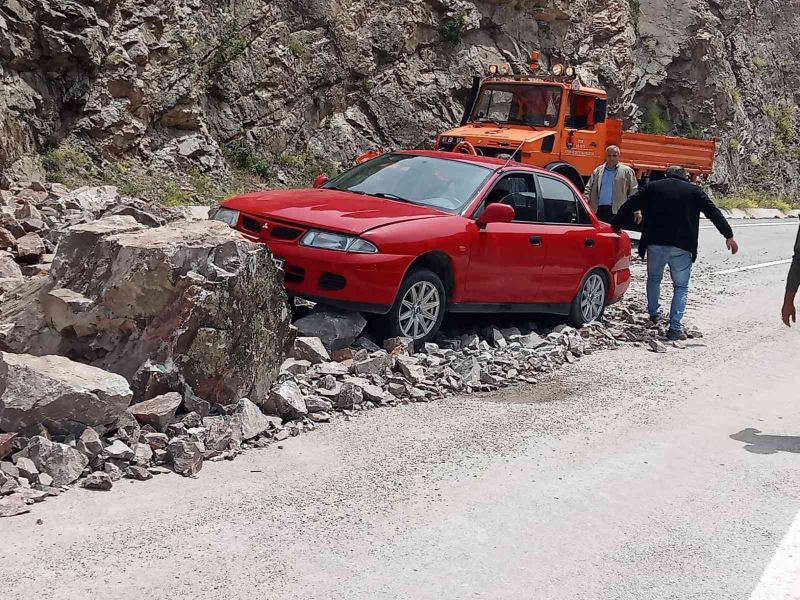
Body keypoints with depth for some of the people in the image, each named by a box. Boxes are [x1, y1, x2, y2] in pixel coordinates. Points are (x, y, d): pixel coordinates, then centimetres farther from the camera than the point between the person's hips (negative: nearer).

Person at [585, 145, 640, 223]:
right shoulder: (598, 171, 17)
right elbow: (588, 188, 17)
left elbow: (633, 193, 4)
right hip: (599, 210, 3)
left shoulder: (627, 171, 8)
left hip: (617, 211, -3)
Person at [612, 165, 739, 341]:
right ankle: (675, 328, -2)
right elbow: (714, 213, 6)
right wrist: (729, 236, 10)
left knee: (654, 278, 27)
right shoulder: (694, 191, 9)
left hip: (655, 244, 1)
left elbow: (628, 207, 10)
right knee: (681, 287, 8)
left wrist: (615, 226, 20)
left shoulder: (652, 187, 11)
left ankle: (654, 313, 37)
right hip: (682, 247, -1)